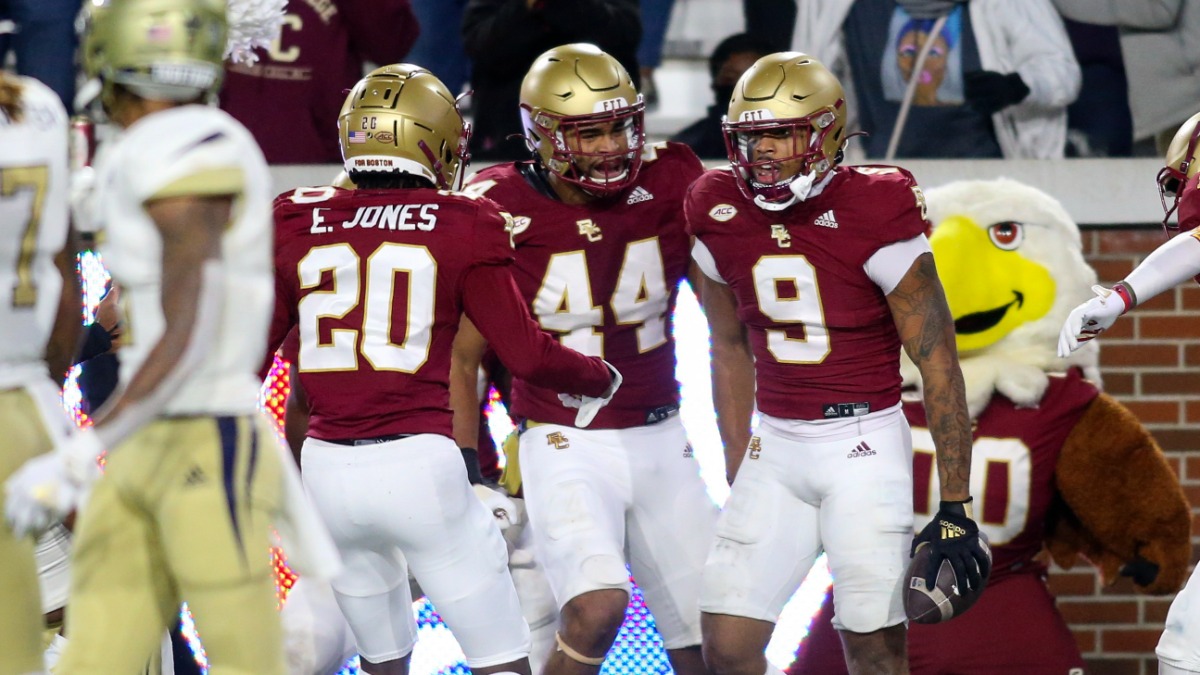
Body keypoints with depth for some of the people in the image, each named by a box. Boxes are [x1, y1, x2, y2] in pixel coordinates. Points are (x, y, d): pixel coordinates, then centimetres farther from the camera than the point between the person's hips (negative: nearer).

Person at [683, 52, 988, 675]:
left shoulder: (872, 216, -13)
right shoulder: (723, 219, 2)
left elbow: (937, 362, -11)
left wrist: (956, 508, -12)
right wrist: (738, 480, 17)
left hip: (864, 446, -5)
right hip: (775, 447, 5)